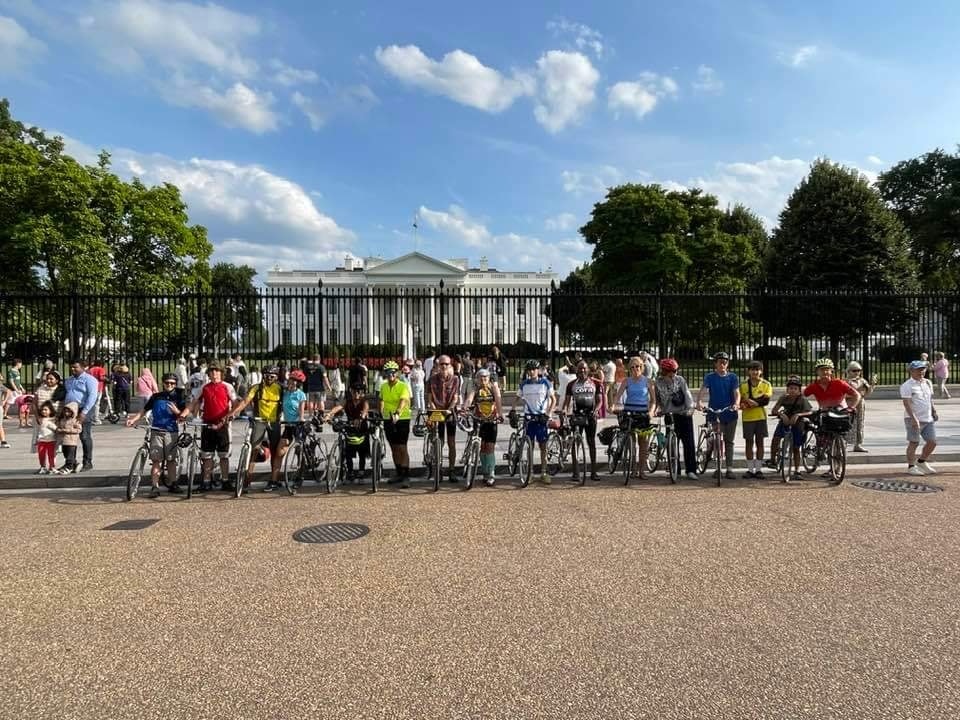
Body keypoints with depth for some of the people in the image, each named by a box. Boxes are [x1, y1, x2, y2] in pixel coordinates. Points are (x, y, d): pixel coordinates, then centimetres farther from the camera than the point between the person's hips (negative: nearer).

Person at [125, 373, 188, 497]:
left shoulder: (178, 397, 5)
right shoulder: (156, 396, 8)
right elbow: (144, 410, 9)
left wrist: (176, 411, -17)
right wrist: (133, 419, -5)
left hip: (171, 432, 0)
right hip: (156, 431, 0)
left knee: (171, 459, 6)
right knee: (156, 460, -5)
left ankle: (172, 483, 19)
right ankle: (155, 486, -4)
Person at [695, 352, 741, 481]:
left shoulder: (733, 377, 6)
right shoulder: (709, 377, 2)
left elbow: (736, 392, -7)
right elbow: (702, 390, -13)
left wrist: (736, 403, -28)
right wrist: (699, 401, -33)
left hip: (730, 414, 1)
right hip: (715, 413, -1)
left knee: (729, 442, 6)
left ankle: (730, 469, 10)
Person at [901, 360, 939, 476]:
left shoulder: (928, 383, 12)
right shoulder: (907, 386, -12)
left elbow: (930, 399, 23)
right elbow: (907, 403, -18)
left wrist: (934, 411, 13)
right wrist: (914, 418, -25)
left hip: (928, 419, 7)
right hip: (914, 419, -7)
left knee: (932, 442, 9)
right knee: (914, 443, -2)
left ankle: (922, 461, 29)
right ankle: (911, 467, 9)